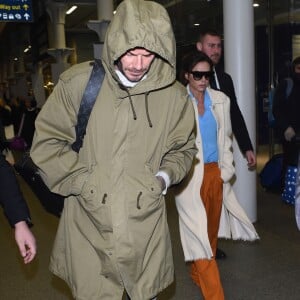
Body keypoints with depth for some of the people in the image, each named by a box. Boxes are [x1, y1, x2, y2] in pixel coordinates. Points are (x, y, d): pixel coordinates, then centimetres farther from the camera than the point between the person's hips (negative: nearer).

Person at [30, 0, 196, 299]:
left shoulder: (174, 95, -2)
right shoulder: (78, 82, -9)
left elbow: (182, 149, 14)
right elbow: (47, 140, 0)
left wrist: (165, 176, -3)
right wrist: (81, 180, -9)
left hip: (146, 224, 2)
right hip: (89, 222, -1)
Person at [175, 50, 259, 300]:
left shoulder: (221, 100, 5)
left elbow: (226, 137, 11)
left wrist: (226, 169, 4)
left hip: (215, 173, 5)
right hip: (190, 176, -5)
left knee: (211, 229, 16)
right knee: (198, 233, -2)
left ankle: (198, 275, 38)